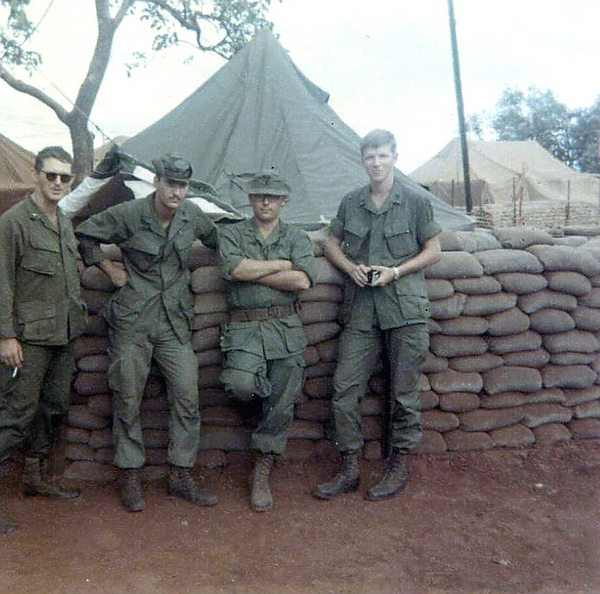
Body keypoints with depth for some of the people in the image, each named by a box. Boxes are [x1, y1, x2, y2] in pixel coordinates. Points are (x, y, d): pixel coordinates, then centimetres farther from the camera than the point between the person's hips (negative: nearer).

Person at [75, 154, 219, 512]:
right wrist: (109, 268, -1)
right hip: (133, 319, -3)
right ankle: (131, 476, 19)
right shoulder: (128, 215, -9)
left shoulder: (192, 215, 2)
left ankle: (181, 476, 14)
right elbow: (84, 234, 4)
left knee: (187, 398, 0)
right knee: (128, 399, 3)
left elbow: (215, 239, 24)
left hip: (175, 320, 3)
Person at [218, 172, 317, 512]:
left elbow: (304, 280, -8)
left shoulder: (298, 238, 11)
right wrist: (280, 265, -5)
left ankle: (262, 475, 15)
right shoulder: (232, 234, 10)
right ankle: (257, 401, 11)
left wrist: (254, 273, -7)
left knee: (281, 403, 0)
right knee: (242, 385, -27)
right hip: (245, 328, -1)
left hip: (287, 329, 2)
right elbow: (234, 269, -12)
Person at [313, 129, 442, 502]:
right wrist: (351, 267, -1)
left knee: (404, 393, 4)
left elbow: (433, 251, 4)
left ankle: (399, 468, 20)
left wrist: (396, 271, -10)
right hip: (361, 311, 3)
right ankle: (350, 471, 12)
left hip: (405, 308, -3)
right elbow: (332, 244, 19)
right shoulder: (351, 203, 12)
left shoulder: (416, 201, 3)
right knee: (345, 389, -1)